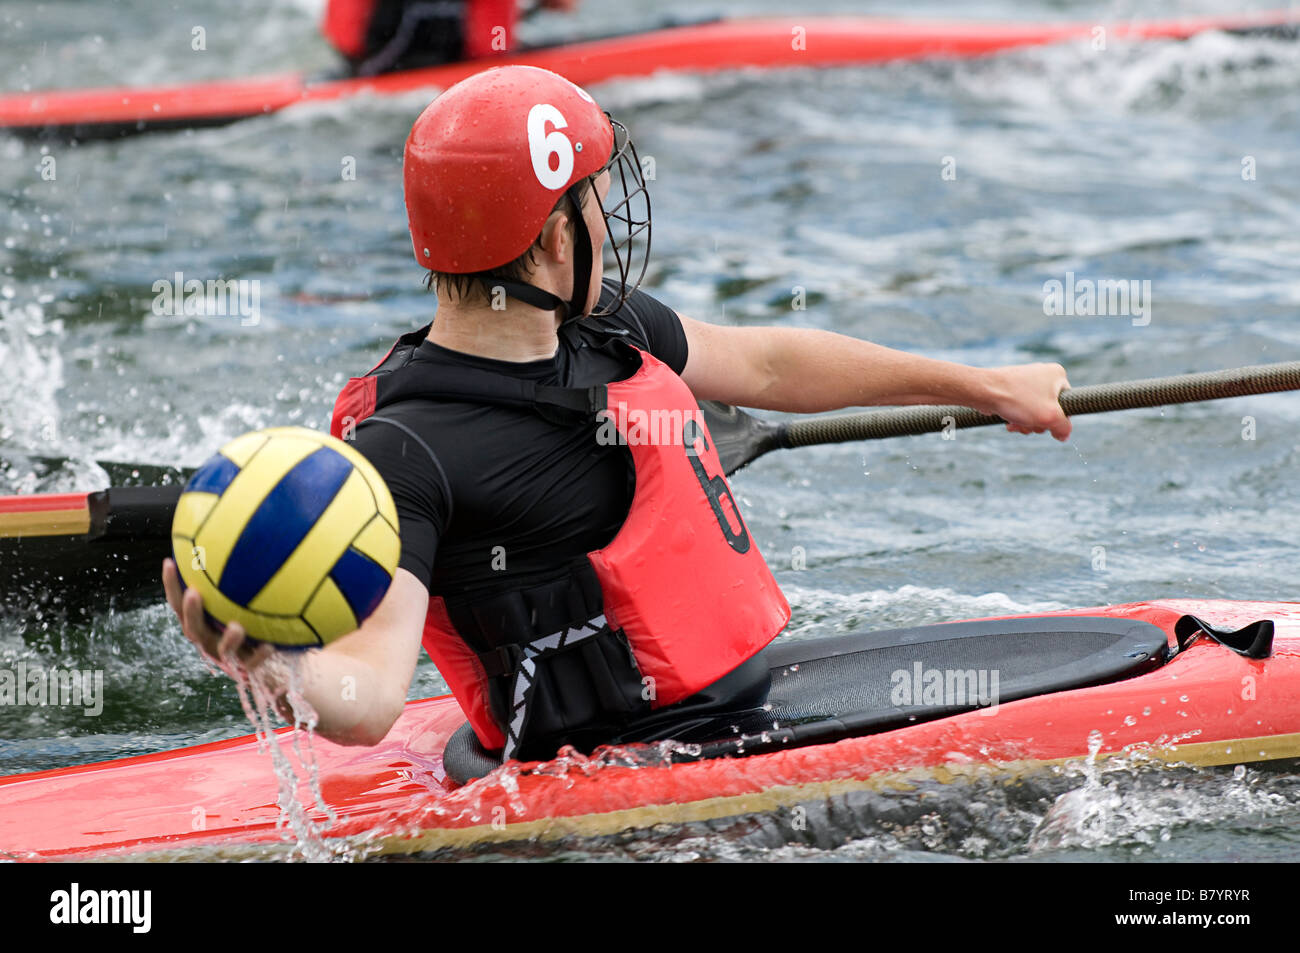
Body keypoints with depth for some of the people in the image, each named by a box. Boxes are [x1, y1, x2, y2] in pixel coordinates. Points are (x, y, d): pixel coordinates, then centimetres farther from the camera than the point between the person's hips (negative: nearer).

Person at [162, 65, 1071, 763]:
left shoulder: (603, 326, 10)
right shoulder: (406, 450, -19)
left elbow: (763, 363, 27)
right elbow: (369, 697, -29)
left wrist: (986, 387, 36)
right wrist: (265, 661, -53)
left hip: (747, 705, 9)